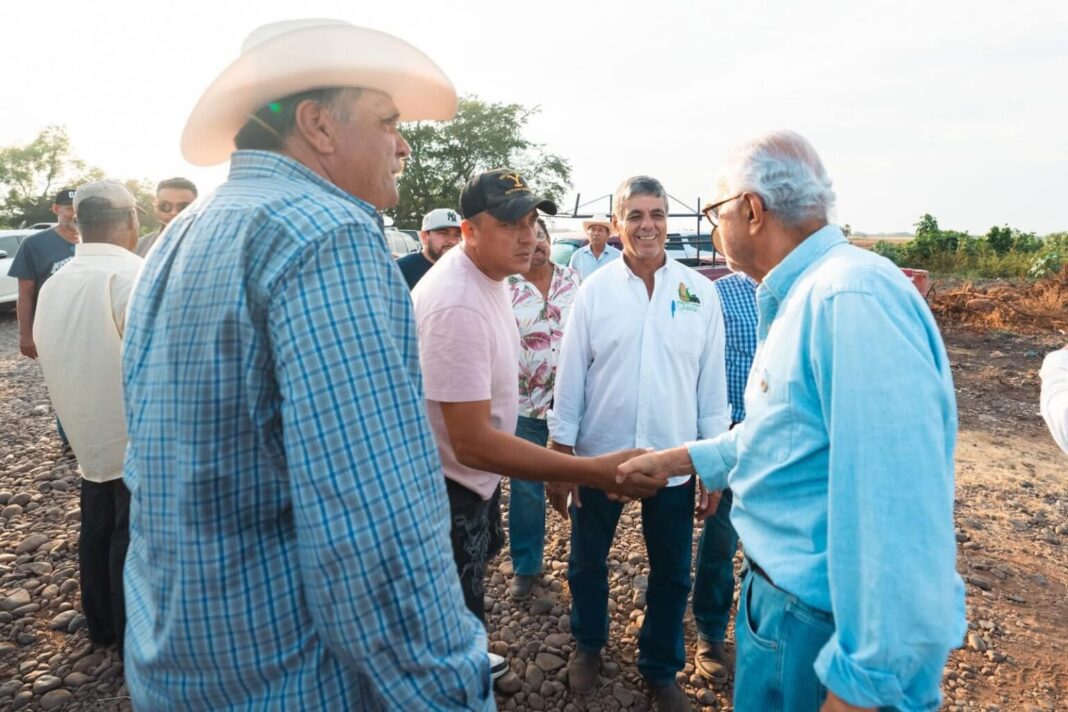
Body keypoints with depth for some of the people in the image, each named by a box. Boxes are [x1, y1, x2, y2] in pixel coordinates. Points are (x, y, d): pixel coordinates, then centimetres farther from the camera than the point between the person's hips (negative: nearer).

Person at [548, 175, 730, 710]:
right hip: (598, 456, 0)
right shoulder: (594, 291, -5)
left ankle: (661, 668, 40)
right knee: (587, 563, 17)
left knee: (671, 574, 15)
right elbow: (570, 378, -3)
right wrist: (561, 454, -2)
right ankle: (588, 644, 45)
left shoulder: (700, 292, -3)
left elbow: (712, 380, 0)